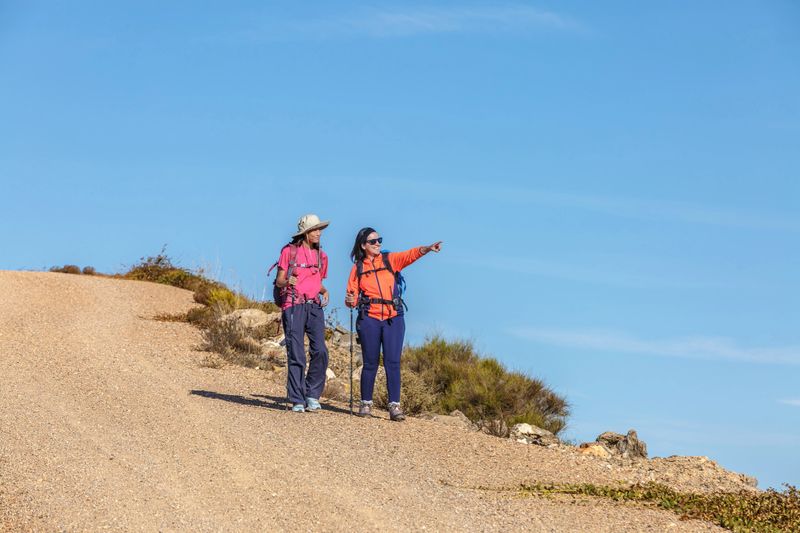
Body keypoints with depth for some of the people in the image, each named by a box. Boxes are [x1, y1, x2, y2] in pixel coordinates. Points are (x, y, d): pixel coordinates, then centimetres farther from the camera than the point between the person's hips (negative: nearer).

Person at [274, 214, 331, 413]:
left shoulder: (321, 256, 16)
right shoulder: (289, 251, 2)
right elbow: (279, 281, 2)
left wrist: (324, 291, 4)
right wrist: (287, 281, -20)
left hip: (315, 307, 4)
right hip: (293, 306, -4)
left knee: (320, 351, -11)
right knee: (296, 355, -7)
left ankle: (312, 395, 3)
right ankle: (297, 400, 0)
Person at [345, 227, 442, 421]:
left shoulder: (390, 260, 8)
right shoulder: (358, 267, 8)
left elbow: (411, 254, -9)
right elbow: (352, 295, 7)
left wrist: (427, 249, -27)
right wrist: (350, 301, -17)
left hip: (393, 319, 1)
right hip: (369, 319, 0)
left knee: (393, 362, -5)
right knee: (370, 363, 3)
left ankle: (394, 405, -6)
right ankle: (366, 403, 14)